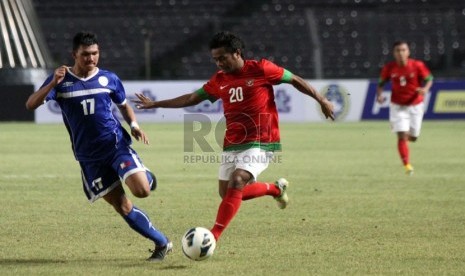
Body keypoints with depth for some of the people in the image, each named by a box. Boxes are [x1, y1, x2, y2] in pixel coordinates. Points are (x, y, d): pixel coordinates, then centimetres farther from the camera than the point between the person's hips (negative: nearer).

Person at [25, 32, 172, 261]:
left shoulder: (109, 78, 1)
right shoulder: (61, 80, -3)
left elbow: (124, 106, 18)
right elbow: (31, 105, -14)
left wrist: (134, 126, -2)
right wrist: (53, 83, -30)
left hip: (116, 145, 0)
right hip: (89, 156, 0)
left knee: (141, 190, -21)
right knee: (122, 206, 0)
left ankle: (147, 177, 16)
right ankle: (162, 243, 13)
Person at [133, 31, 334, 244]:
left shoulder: (260, 69, -7)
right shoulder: (219, 80, 8)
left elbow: (295, 80, 2)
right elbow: (192, 98, 16)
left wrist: (321, 100, 4)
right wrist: (155, 104, 16)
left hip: (260, 142, -7)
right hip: (232, 144, 7)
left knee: (236, 183, -24)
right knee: (227, 193, 7)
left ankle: (213, 237, -27)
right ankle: (276, 188, 30)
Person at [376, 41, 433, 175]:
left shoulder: (417, 65, -13)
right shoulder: (389, 68, -10)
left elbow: (429, 79, -3)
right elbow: (381, 83, 3)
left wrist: (425, 89, -24)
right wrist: (379, 94, -16)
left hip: (415, 105, 1)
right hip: (398, 106, -1)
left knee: (412, 137, 11)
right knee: (402, 136, -13)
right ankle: (407, 165, -6)